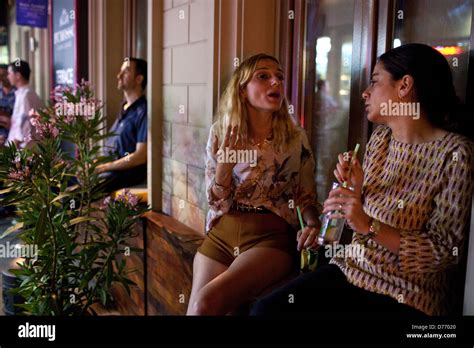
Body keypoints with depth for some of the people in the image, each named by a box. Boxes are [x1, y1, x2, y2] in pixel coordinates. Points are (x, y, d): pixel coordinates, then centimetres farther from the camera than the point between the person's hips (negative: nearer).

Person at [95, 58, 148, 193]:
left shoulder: (143, 111, -11)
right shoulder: (124, 109, 18)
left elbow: (141, 156, -18)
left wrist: (103, 167, -13)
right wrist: (98, 163, 4)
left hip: (128, 175, -9)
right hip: (112, 171, 9)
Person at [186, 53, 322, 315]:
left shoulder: (296, 139, 3)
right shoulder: (220, 134, 5)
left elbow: (306, 197, 9)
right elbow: (217, 203, 3)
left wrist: (313, 224, -14)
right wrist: (225, 159, -15)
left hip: (271, 236, -2)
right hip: (221, 235, 3)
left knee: (207, 303, -25)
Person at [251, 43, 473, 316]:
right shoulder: (380, 138, 5)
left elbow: (447, 251, -16)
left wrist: (368, 225, -24)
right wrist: (355, 189, -8)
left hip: (405, 296, -5)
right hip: (351, 270, 6)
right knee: (266, 308, -14)